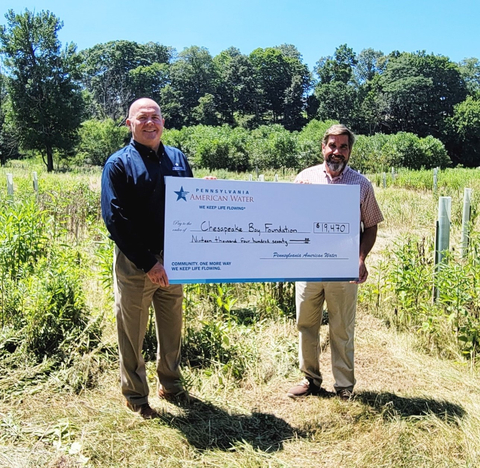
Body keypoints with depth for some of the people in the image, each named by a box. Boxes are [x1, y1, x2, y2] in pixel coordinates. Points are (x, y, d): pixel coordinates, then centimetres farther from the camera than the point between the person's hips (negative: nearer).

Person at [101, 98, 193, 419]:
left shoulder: (178, 159, 8)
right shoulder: (119, 163, -7)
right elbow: (115, 218, -14)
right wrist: (147, 263, -19)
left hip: (172, 259, 4)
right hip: (135, 264, -4)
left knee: (172, 328, 17)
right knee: (133, 333, 9)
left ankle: (171, 384, 37)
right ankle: (136, 397, 27)